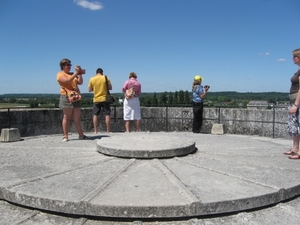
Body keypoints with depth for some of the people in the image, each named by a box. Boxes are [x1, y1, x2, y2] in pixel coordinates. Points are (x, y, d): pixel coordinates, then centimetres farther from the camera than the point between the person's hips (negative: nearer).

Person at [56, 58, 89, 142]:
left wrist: (80, 74, -2)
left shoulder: (72, 74, 20)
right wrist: (76, 73, -17)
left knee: (77, 118, 5)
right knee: (67, 117, -3)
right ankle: (65, 136, 3)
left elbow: (80, 82, 11)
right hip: (66, 97, -6)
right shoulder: (60, 74, 1)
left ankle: (81, 135, 7)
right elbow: (67, 80, -17)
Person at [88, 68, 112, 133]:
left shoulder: (92, 79, 1)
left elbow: (89, 90, 6)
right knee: (107, 114, 3)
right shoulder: (106, 78, -2)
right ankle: (108, 131, 3)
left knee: (95, 115, 8)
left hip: (96, 100, 1)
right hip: (105, 99, -1)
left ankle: (95, 131, 7)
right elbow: (110, 88, -1)